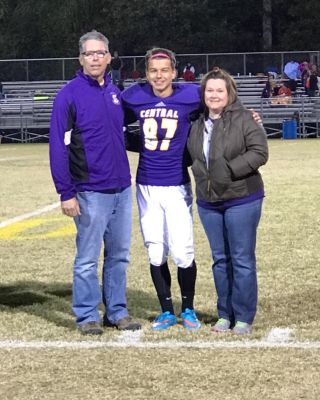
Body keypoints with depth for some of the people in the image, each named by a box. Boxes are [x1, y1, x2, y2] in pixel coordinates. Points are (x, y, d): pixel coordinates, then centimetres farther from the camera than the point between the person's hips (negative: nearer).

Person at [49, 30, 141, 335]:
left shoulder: (114, 92, 11)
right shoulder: (70, 94, -8)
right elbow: (59, 146, -11)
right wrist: (65, 193, -14)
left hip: (121, 188, 6)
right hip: (90, 192, -6)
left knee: (119, 255, 11)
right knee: (88, 258, 0)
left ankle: (117, 311, 21)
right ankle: (87, 316, 10)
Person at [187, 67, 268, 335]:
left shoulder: (244, 119, -9)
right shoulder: (198, 125, 9)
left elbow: (259, 152, -16)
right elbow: (193, 156, 22)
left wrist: (230, 169, -22)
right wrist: (200, 173, 3)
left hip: (241, 200, -6)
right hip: (208, 203, 6)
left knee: (242, 260, 0)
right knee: (220, 260, 12)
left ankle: (244, 318, 7)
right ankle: (225, 315, 21)